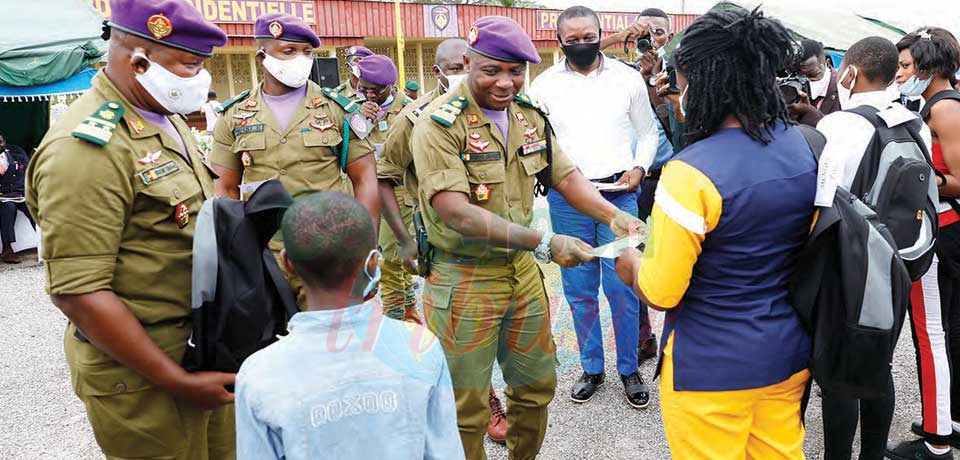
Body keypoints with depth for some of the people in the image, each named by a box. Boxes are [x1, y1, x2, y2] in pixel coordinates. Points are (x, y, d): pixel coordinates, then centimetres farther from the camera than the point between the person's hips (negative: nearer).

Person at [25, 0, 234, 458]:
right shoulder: (87, 147, -21)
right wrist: (176, 382, -21)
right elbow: (77, 291, -23)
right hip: (140, 372, -8)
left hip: (202, 346, 8)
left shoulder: (165, 118, 8)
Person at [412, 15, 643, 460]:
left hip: (522, 271, 7)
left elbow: (565, 175, 6)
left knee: (537, 387, 20)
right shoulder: (439, 124, -18)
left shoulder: (530, 115, 4)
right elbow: (455, 211, -26)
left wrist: (613, 215, -13)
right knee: (466, 410, 7)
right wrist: (544, 243, -31)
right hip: (463, 281, -6)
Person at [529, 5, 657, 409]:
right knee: (579, 290, 8)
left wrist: (639, 168, -4)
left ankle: (628, 369, 18)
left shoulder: (627, 78, 3)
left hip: (618, 194, -1)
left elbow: (647, 132, 12)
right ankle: (591, 368, 23)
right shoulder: (545, 84, 4)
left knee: (622, 288, 1)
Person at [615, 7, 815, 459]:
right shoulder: (805, 147, -2)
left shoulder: (692, 172, -25)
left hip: (712, 366, -6)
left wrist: (631, 262, 1)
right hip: (788, 352, 7)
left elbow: (659, 293, -19)